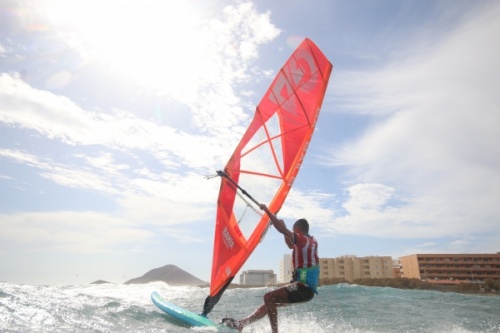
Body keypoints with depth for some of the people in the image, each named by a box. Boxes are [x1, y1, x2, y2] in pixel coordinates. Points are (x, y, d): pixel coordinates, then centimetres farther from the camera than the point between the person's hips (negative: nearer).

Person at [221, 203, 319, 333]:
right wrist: (284, 227, 19)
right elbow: (292, 246, 30)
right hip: (307, 288, 10)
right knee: (272, 300, 10)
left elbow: (281, 229, -21)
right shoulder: (312, 241, 15)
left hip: (304, 287, -10)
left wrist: (267, 210, -12)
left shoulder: (302, 239, -12)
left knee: (269, 297, -11)